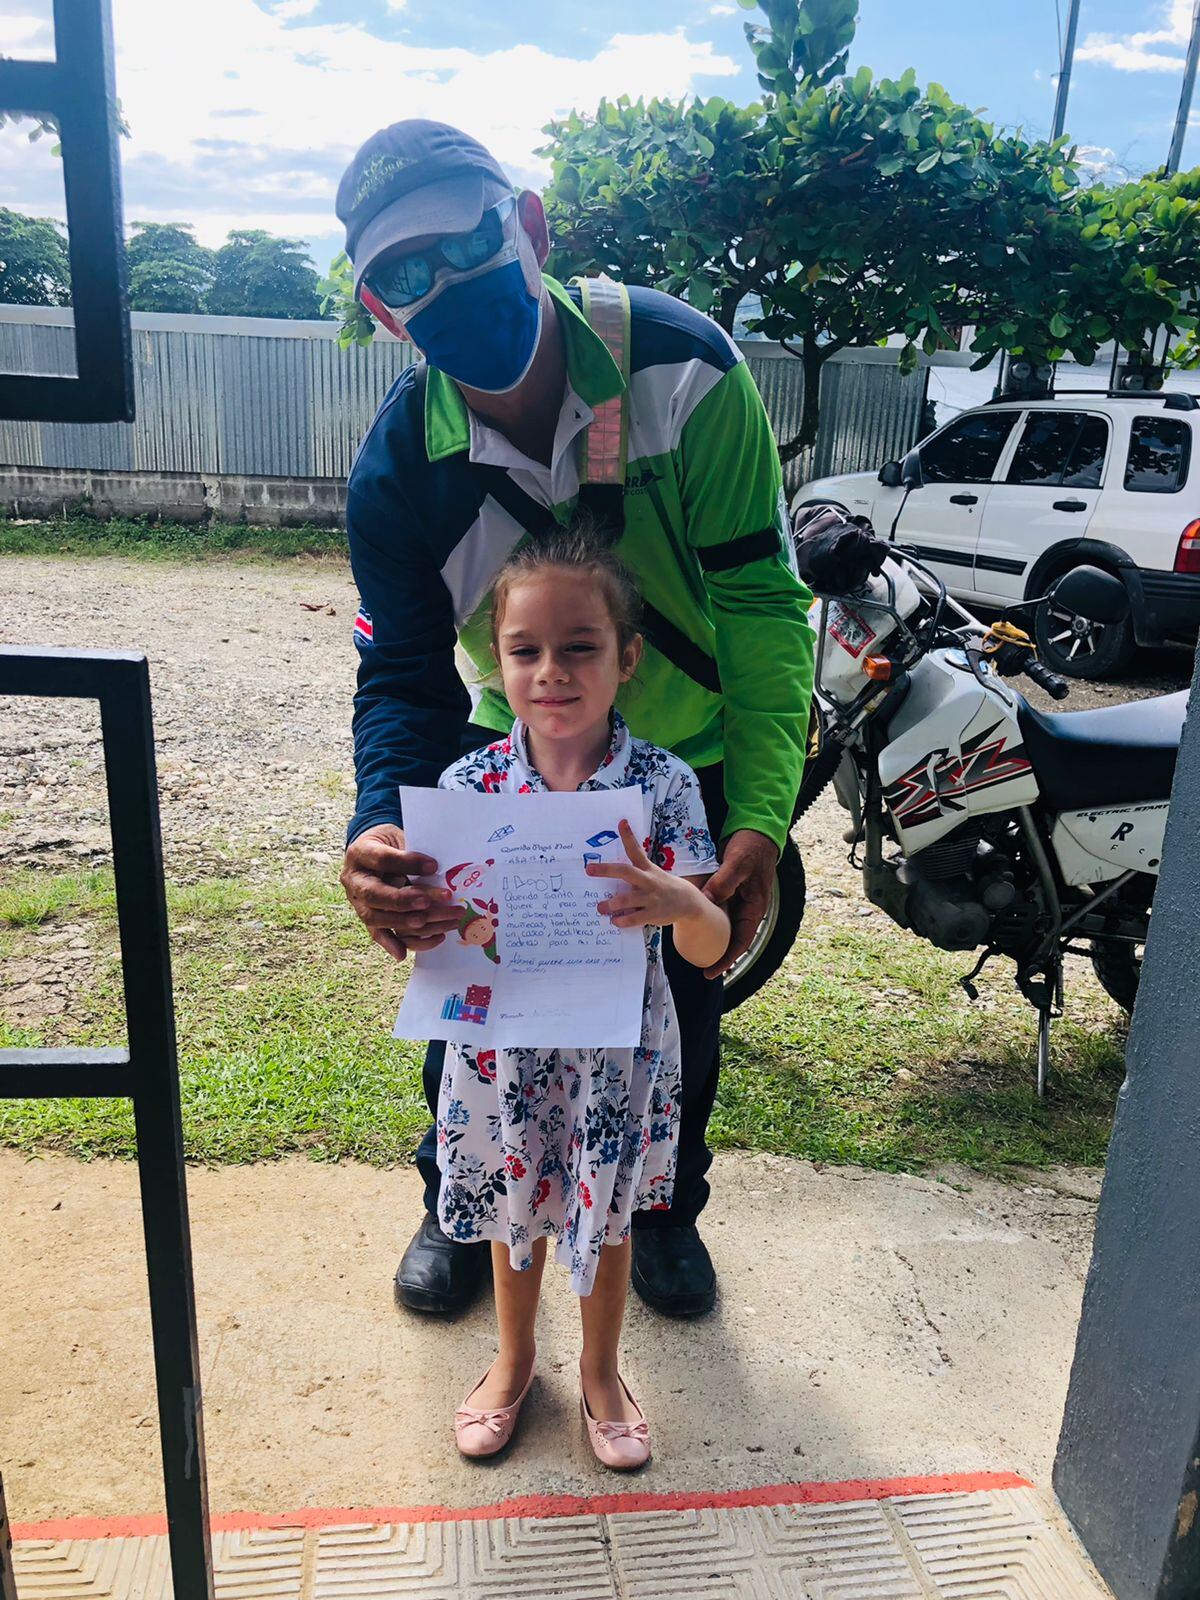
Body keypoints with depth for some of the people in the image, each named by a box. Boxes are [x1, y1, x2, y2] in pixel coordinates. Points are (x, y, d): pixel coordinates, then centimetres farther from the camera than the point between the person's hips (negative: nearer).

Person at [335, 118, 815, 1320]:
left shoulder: (680, 363, -26)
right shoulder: (396, 471, -20)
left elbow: (760, 601, -24)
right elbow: (404, 678, -19)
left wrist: (760, 815, -31)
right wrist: (379, 828, -41)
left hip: (693, 768, 0)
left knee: (680, 1015, 14)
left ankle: (664, 1207, 44)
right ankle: (461, 1200, 41)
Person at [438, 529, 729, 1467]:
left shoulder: (662, 783, -16)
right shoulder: (470, 784, -12)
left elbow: (711, 948, -18)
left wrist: (678, 904, -40)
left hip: (618, 1054, -1)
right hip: (506, 1048, 1)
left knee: (606, 1214, 19)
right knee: (515, 1208, 22)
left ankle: (601, 1369, 48)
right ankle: (515, 1358, 51)